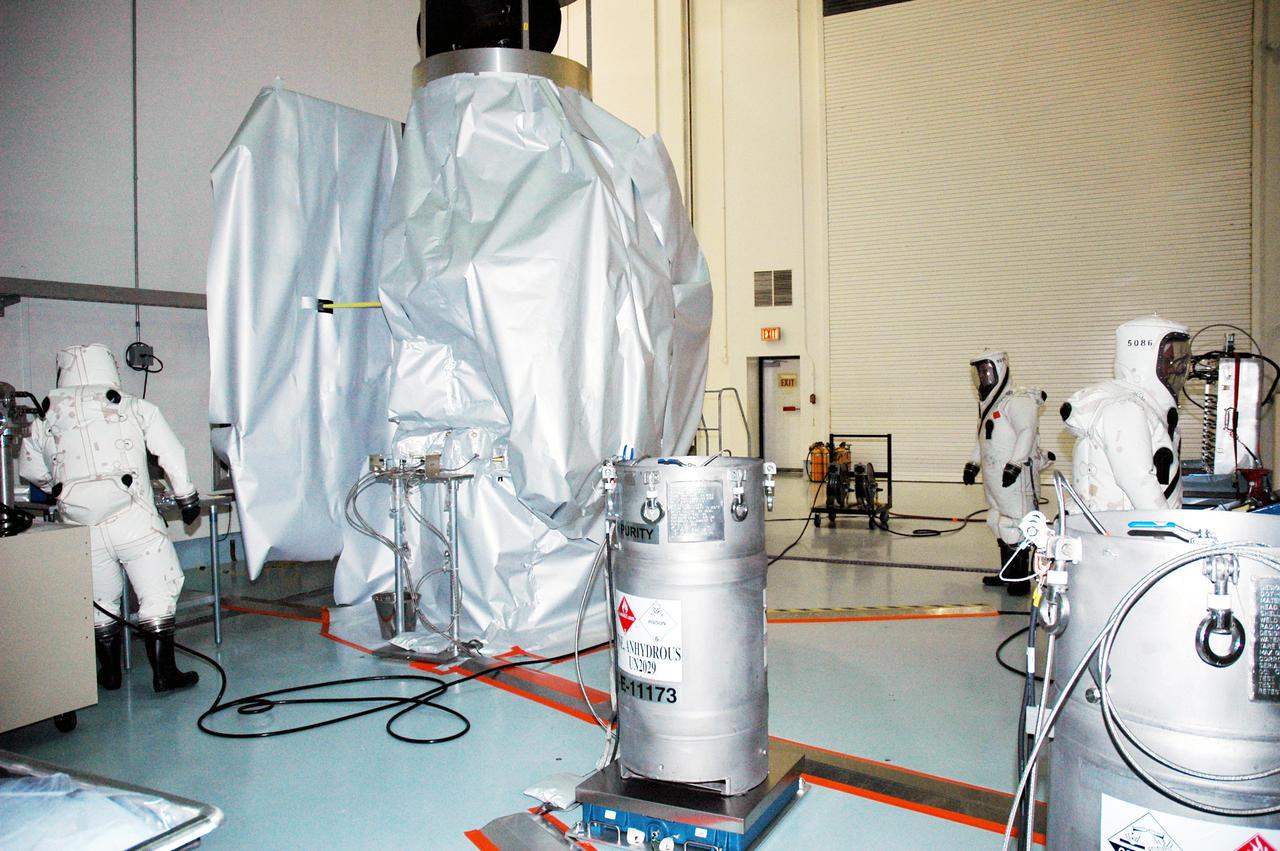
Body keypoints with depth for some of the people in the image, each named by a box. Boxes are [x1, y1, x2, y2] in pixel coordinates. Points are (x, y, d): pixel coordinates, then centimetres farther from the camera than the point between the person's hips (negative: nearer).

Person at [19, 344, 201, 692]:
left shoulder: (46, 418, 10)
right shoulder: (136, 408, 4)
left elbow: (29, 470, 22)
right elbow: (172, 453, 2)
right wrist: (186, 496, 12)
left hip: (80, 526, 3)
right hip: (132, 517, -3)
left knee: (99, 601, 17)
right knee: (158, 594, 5)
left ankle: (110, 672, 28)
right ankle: (164, 672, 5)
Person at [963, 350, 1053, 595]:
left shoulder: (1017, 400, -13)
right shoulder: (987, 403, 18)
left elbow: (1028, 431, -21)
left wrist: (1015, 464, -25)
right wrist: (973, 463, 23)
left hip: (1015, 476, -10)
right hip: (995, 477, 10)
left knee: (1014, 527, -7)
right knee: (999, 525, 15)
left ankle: (1021, 580, 0)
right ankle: (1007, 574, 25)